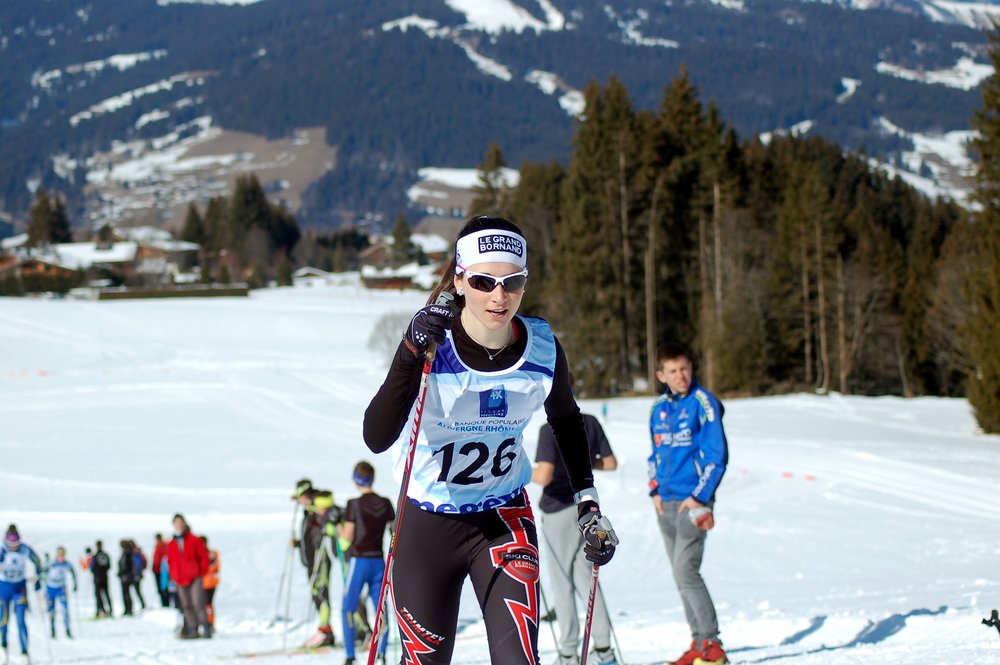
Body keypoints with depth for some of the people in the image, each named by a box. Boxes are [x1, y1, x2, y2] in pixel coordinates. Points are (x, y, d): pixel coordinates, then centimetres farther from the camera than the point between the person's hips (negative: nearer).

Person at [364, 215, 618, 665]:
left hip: (505, 519, 1)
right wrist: (412, 355, -42)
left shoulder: (542, 349, -11)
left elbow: (566, 421, 11)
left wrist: (588, 502, 4)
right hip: (427, 523, -1)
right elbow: (377, 439, -32)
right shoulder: (432, 343, -21)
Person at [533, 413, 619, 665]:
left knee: (561, 581, 3)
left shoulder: (549, 430, -17)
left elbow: (544, 476, -23)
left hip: (558, 509, -6)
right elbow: (610, 463, 7)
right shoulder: (591, 423, 1)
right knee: (584, 577, 14)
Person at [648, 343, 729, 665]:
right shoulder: (659, 408, 12)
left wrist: (699, 497, -14)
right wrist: (655, 490, 9)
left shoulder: (703, 403, -7)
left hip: (692, 502, -7)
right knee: (681, 575, 8)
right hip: (665, 503, 7)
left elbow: (717, 454, -10)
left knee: (686, 571, -14)